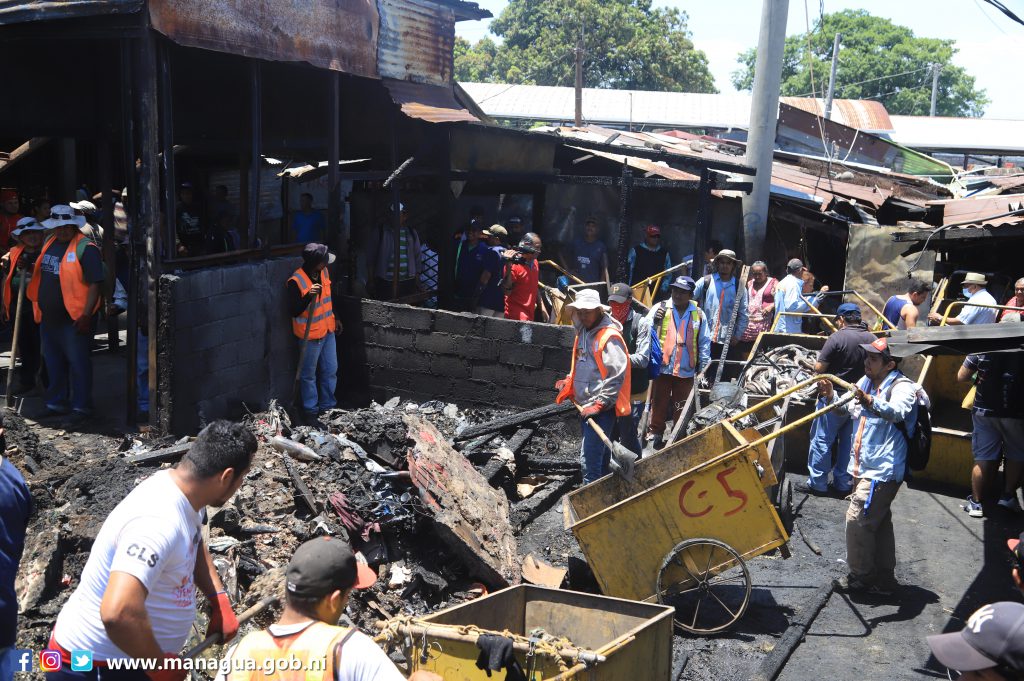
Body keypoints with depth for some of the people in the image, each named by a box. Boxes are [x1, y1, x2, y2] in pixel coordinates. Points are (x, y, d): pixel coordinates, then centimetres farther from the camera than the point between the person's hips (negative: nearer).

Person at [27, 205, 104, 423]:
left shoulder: (85, 249, -15)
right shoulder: (49, 243, 11)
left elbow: (95, 284, -19)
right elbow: (40, 272, 26)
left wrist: (86, 315, -22)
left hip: (74, 319, -8)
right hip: (49, 316, 8)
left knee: (78, 363, 0)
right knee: (53, 363, 18)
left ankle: (81, 406, 9)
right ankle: (56, 403, 31)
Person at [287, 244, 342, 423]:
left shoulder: (323, 272, -1)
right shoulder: (296, 282, -23)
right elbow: (293, 311, -24)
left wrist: (335, 318, 21)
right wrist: (308, 296, -38)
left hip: (328, 331, 7)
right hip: (310, 335, -7)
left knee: (331, 370, 14)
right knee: (309, 375, 9)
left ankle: (328, 406, 30)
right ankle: (311, 411, 22)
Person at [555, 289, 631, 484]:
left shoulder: (609, 336, -15)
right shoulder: (583, 332, 14)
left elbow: (616, 375, -21)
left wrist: (599, 404, -22)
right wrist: (568, 384, 15)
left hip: (603, 408, -10)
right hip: (587, 405, 10)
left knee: (590, 459, -14)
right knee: (600, 455, 20)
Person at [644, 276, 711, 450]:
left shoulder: (698, 314, 5)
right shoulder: (660, 308, 0)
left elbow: (705, 342, 9)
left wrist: (703, 367, 6)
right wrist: (655, 321, -21)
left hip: (686, 370, 1)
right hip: (662, 368, -1)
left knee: (682, 407, 10)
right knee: (659, 403, 6)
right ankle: (655, 434, 18)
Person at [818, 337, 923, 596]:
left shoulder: (902, 387, -16)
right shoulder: (867, 382, 9)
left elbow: (897, 412, -37)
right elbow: (847, 409, 19)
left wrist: (869, 401, -55)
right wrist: (831, 396, -3)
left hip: (883, 470, -9)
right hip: (865, 467, 9)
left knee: (857, 518, -7)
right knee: (878, 522, 17)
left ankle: (861, 575, 9)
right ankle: (883, 579, 29)